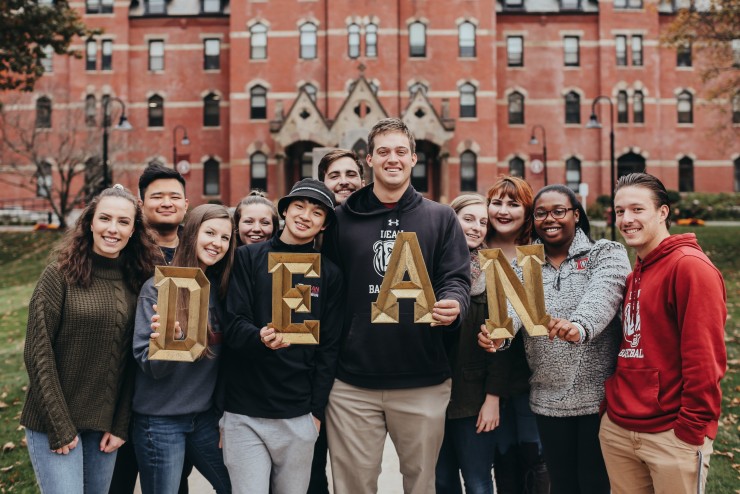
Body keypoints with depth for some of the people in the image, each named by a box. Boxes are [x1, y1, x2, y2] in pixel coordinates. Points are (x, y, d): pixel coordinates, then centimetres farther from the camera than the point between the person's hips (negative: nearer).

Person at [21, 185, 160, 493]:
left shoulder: (136, 281, 3)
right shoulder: (60, 274, -9)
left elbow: (132, 360, 5)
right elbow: (37, 353, -10)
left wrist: (121, 426, 0)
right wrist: (59, 427, -13)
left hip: (105, 425, 4)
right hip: (54, 422, -4)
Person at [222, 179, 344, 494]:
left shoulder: (330, 274, 5)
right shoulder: (247, 258, 1)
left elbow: (329, 347, 4)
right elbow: (232, 325, -6)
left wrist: (317, 410, 1)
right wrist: (261, 338, -27)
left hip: (299, 415, 2)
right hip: (245, 412, -1)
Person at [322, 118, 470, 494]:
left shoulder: (440, 218, 6)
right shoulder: (341, 219, 5)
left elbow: (457, 278, 1)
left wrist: (453, 305, -24)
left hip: (424, 381, 0)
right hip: (353, 383, 0)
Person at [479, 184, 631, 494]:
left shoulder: (606, 254, -2)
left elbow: (601, 297, -23)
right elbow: (513, 304, -12)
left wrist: (580, 326, -45)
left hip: (599, 395, -3)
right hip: (548, 398, 4)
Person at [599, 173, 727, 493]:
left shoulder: (690, 266, -13)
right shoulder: (632, 274, 13)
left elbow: (704, 358, -18)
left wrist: (692, 428, -17)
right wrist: (612, 405, 12)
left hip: (672, 435, -7)